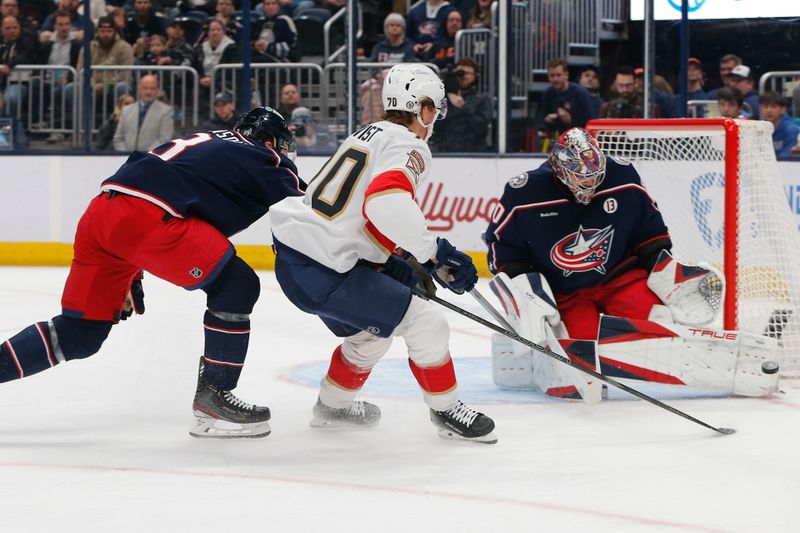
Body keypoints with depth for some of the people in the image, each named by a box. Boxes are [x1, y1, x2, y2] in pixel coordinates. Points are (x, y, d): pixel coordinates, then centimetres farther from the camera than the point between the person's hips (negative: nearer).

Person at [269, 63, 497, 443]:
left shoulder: (368, 135, 20)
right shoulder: (409, 145, -10)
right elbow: (387, 201, -31)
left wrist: (399, 270, 16)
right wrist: (435, 253, -22)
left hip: (292, 256, 10)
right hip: (322, 271, -10)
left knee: (370, 332, 31)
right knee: (426, 323, -5)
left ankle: (333, 405, 46)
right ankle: (446, 411, 9)